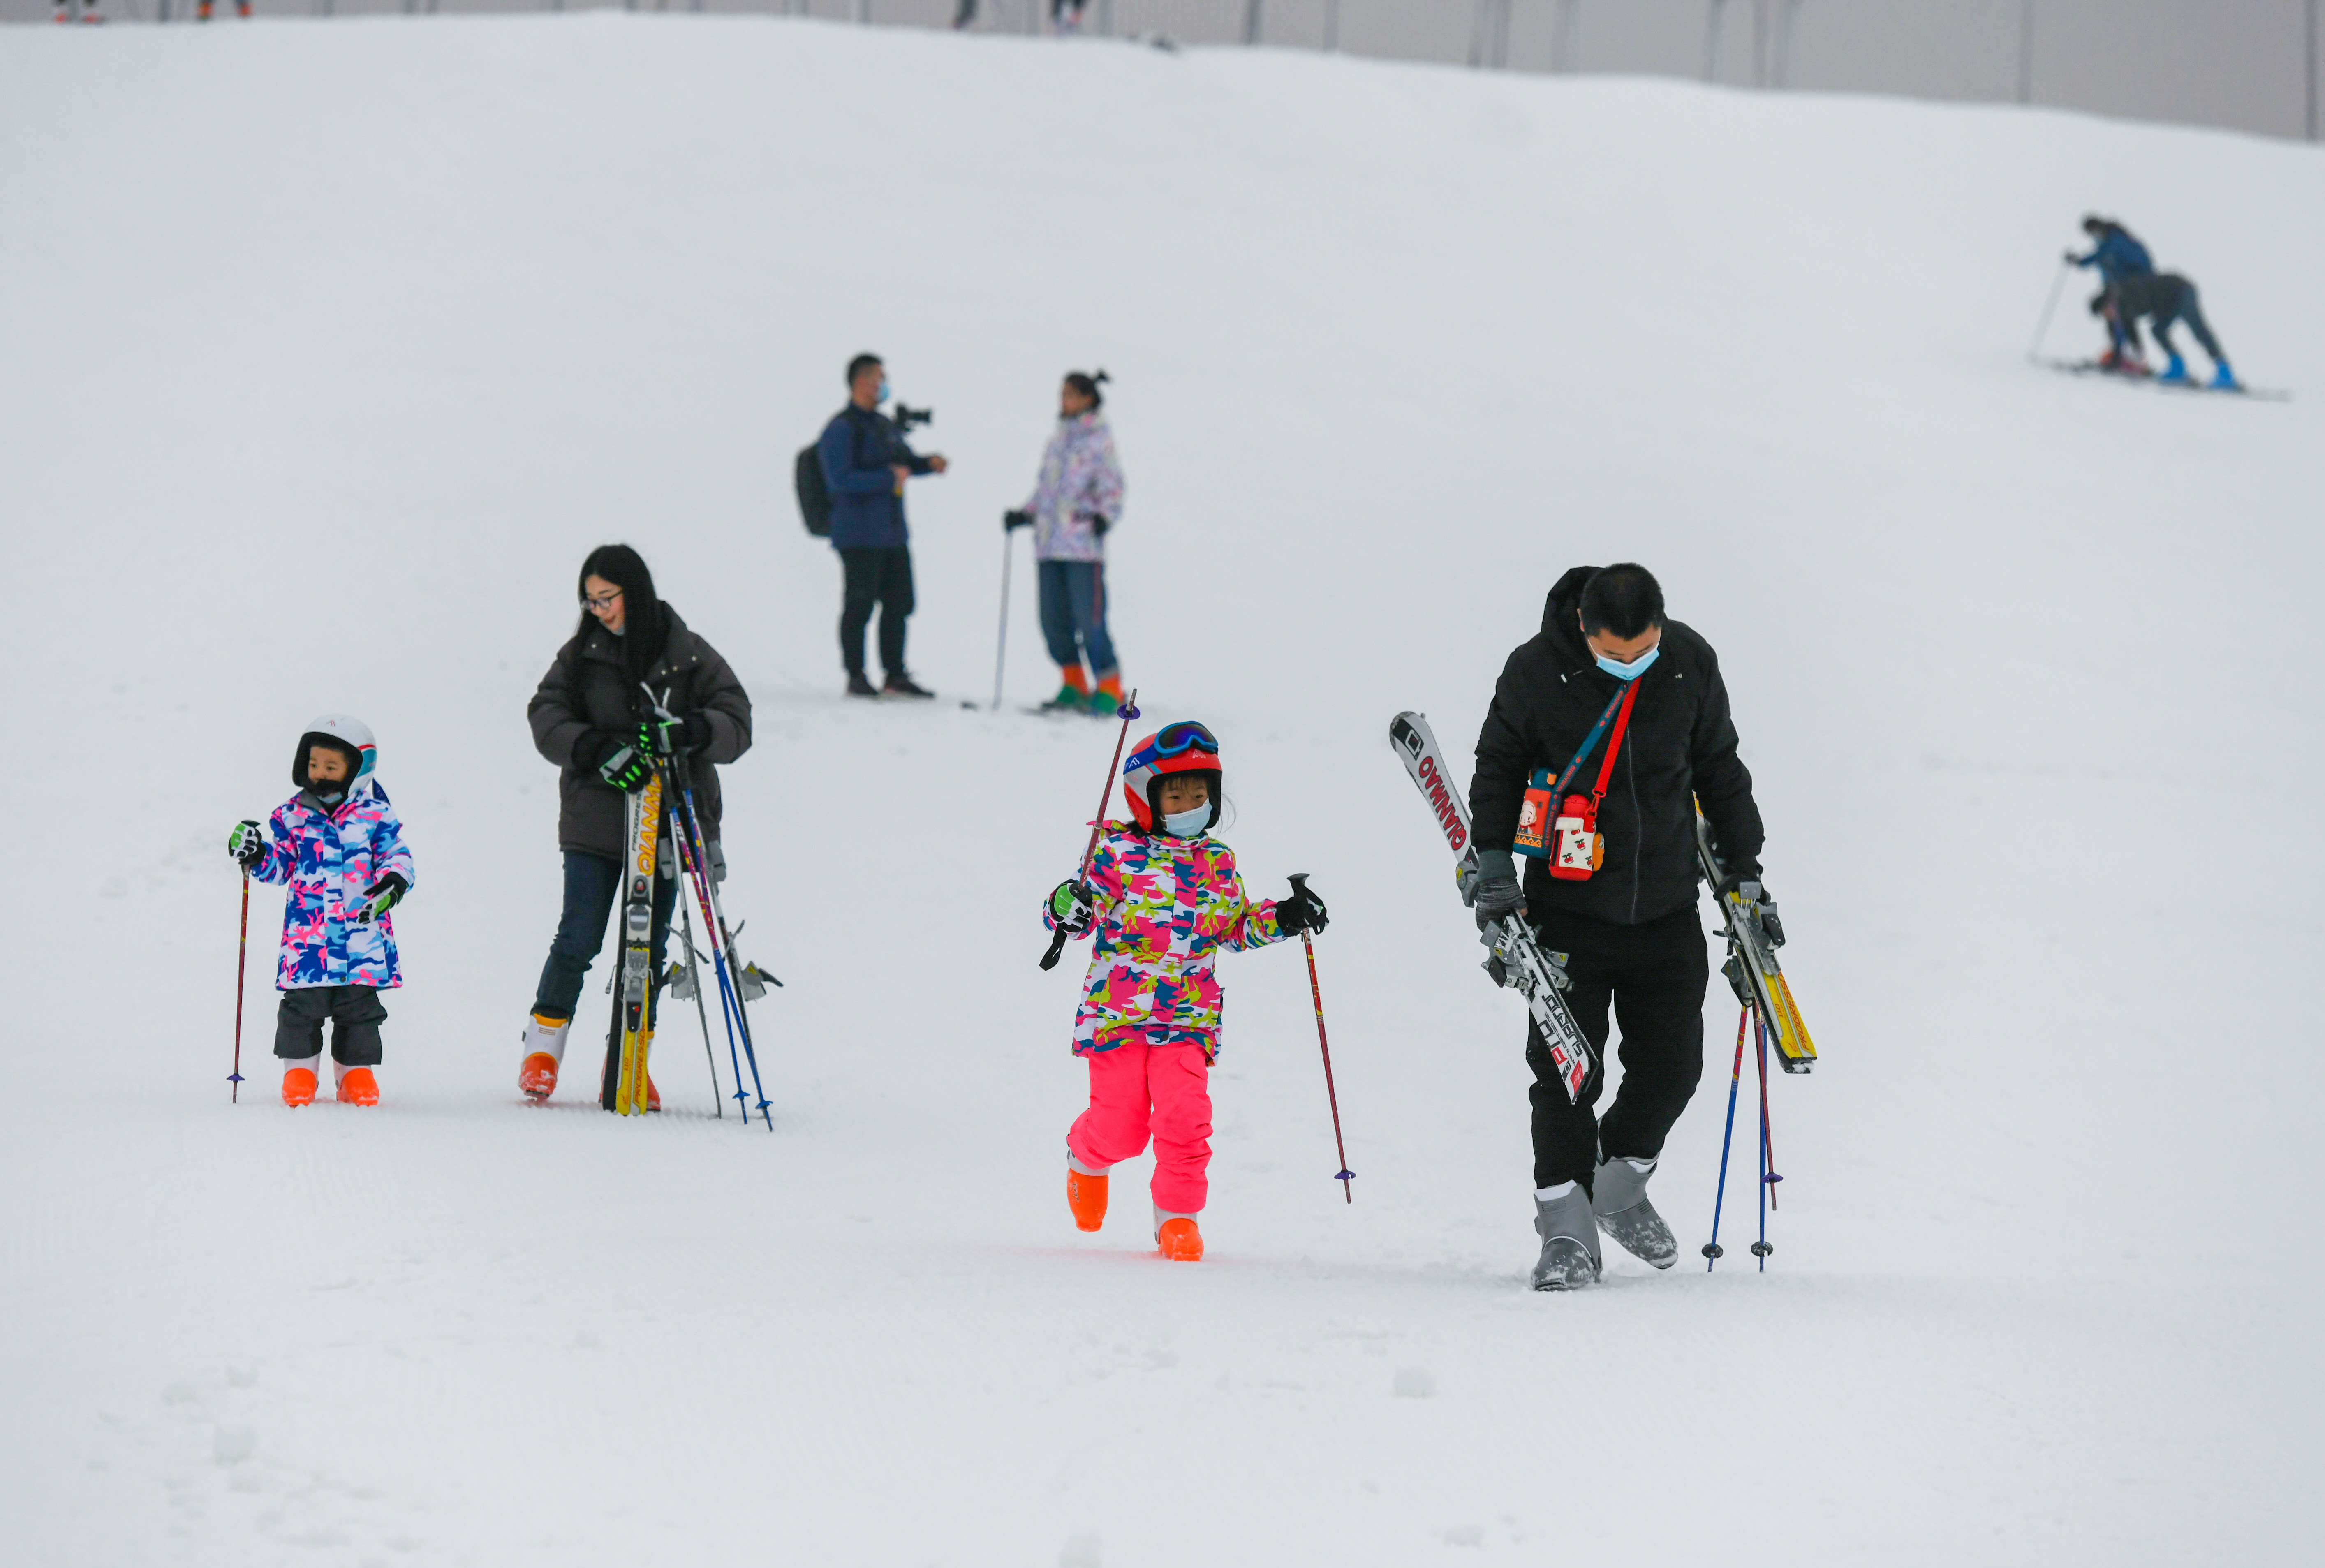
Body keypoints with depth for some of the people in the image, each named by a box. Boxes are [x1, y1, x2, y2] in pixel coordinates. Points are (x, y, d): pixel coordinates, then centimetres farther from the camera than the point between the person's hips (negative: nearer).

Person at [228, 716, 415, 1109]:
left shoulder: (375, 816, 2)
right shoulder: (293, 816, 7)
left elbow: (397, 856, 3)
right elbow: (281, 865, 12)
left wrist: (393, 884, -17)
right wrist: (256, 856, -7)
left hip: (362, 929, 0)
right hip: (307, 933, 1)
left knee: (359, 1004, 5)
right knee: (303, 1003, -2)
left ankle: (356, 1071, 16)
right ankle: (299, 1069, 13)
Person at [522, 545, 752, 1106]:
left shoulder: (689, 656, 1)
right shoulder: (582, 655, 3)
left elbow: (737, 724, -3)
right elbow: (547, 719, -3)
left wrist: (690, 731, -25)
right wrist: (598, 750, -21)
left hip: (666, 822, 1)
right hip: (596, 822, 0)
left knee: (650, 947, 5)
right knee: (579, 940, -4)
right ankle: (542, 1050, 10)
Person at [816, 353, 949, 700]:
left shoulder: (884, 425, 16)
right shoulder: (842, 429, -11)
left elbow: (904, 460, 30)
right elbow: (840, 479, -21)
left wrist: (928, 463, 8)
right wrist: (888, 479, -20)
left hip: (893, 533, 9)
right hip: (859, 537, -9)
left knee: (898, 604, 10)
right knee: (859, 606, -4)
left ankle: (895, 676, 17)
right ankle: (856, 678, 1)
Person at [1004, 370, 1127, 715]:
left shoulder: (1099, 440, -1)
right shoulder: (1058, 440, 18)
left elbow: (1111, 488, -5)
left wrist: (1104, 517, -21)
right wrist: (1025, 515, 14)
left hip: (1084, 544, -7)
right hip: (1050, 543, 7)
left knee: (1089, 620, -9)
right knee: (1054, 619, 4)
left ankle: (1109, 690, -2)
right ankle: (1073, 685, 16)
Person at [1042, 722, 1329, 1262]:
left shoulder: (1216, 861, 10)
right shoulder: (1117, 852, -4)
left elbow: (1232, 926, 23)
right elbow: (1082, 908, -6)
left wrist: (1281, 918, 10)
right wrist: (1067, 907, -29)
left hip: (1189, 1015, 3)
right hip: (1117, 1009, -3)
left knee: (1185, 1115, -15)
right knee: (1120, 1126, -2)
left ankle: (1178, 1214, 2)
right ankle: (1086, 1159, 34)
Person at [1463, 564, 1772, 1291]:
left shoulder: (1690, 665, -3)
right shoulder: (1537, 672, -12)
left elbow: (1719, 771, 11)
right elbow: (1498, 768, 2)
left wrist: (1745, 873, 13)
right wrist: (1493, 863, -8)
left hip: (1667, 911, 3)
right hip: (1569, 912, -3)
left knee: (1671, 1067, 5)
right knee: (1566, 1073, -8)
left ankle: (1620, 1188, 28)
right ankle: (1567, 1232, -4)